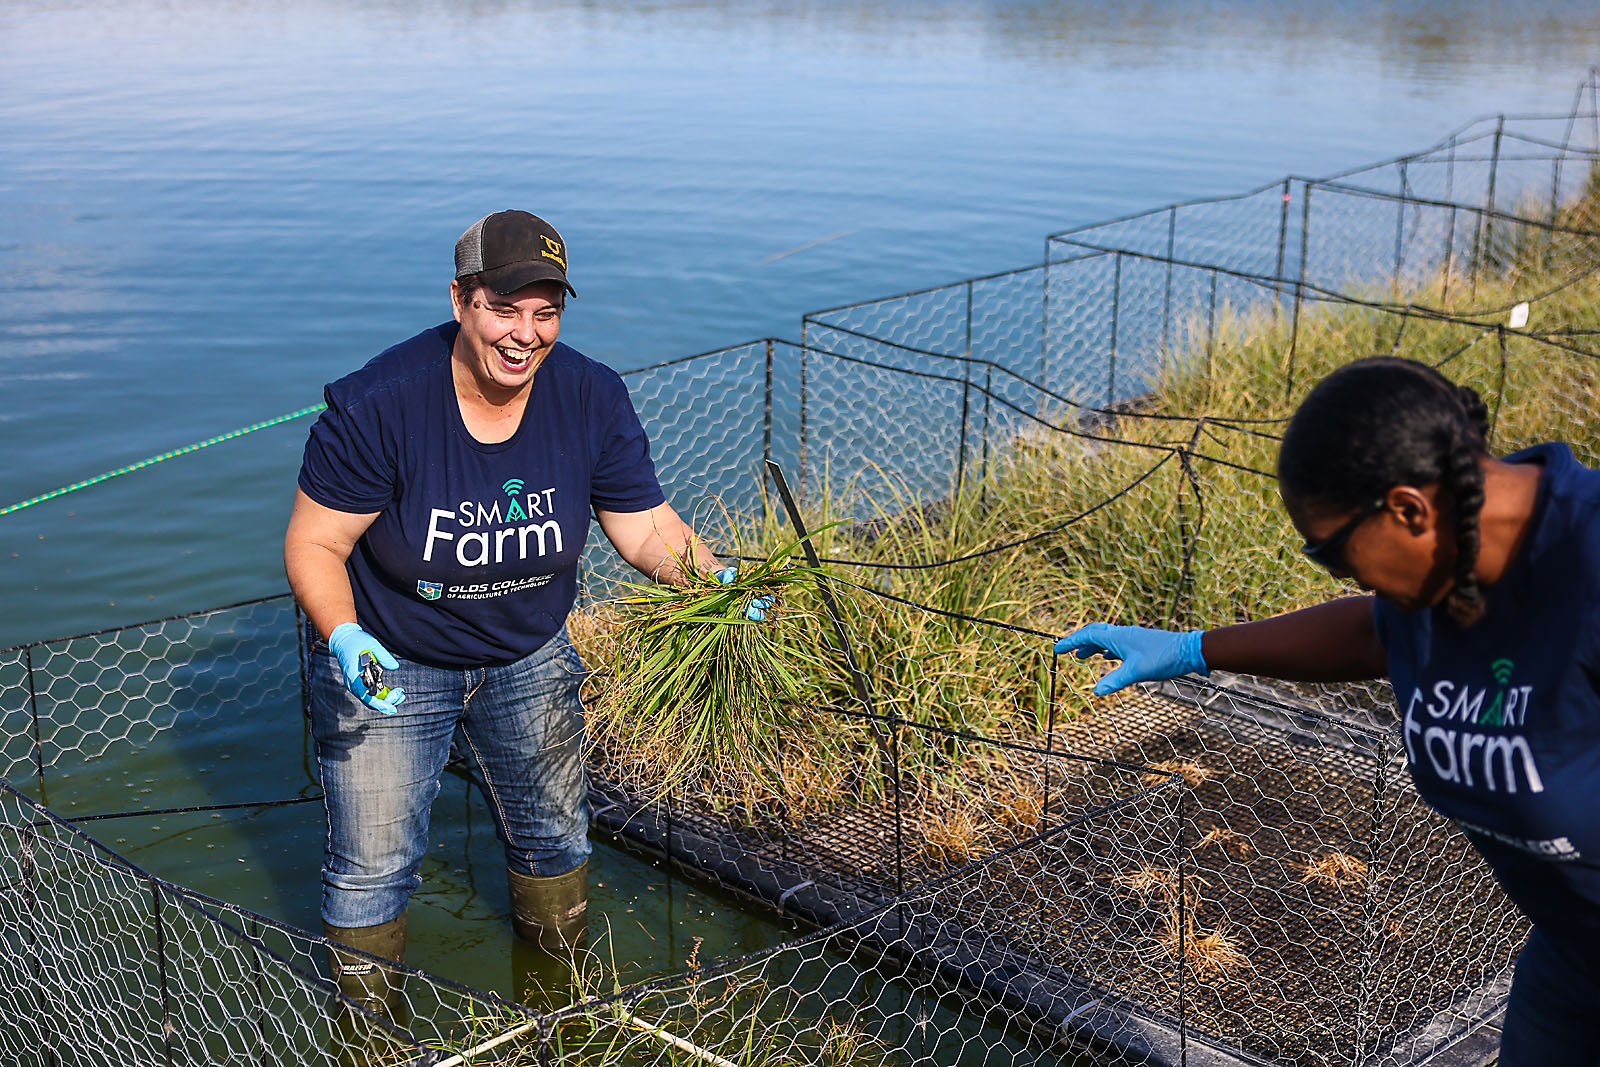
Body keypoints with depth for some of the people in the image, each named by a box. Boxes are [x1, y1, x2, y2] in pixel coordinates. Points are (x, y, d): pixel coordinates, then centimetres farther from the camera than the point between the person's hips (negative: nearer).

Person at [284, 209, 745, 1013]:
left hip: (528, 660, 4)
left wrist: (715, 581, -26)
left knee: (555, 839, 21)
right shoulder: (377, 405, -27)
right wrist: (343, 637, -36)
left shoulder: (592, 398, -15)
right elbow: (313, 543, -20)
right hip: (387, 663, -4)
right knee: (372, 866, 2)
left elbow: (647, 528, -8)